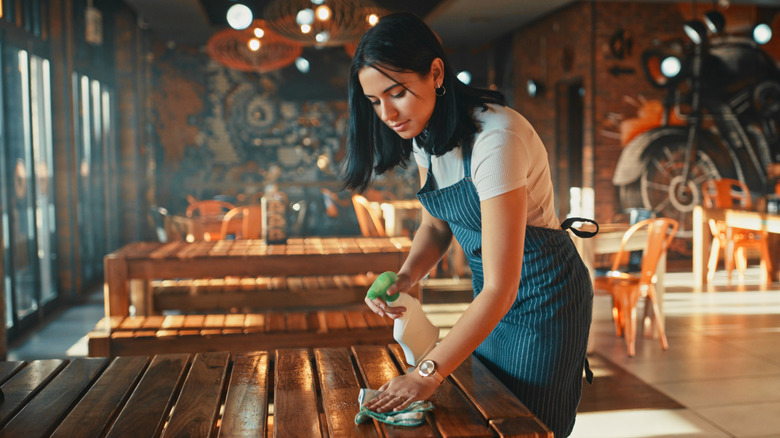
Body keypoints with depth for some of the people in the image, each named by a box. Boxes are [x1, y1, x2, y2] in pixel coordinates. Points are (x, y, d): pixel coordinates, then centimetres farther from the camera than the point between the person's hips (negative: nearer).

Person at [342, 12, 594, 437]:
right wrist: (404, 279, -13)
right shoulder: (424, 135, -6)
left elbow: (500, 288, -33)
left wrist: (428, 374, -32)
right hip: (492, 291, 8)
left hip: (542, 294, -7)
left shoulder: (496, 138, -32)